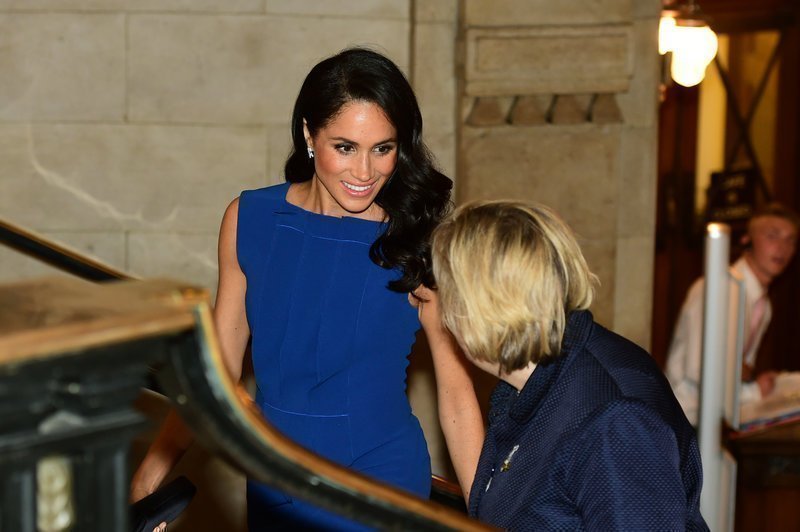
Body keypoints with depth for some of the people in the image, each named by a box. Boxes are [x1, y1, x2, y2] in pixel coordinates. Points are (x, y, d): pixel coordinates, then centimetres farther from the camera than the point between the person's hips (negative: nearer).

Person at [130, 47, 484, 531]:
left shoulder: (421, 242, -12)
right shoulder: (249, 221, -5)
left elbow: (456, 392, -10)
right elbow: (218, 369, 1)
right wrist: (146, 483, -5)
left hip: (384, 484, -3)